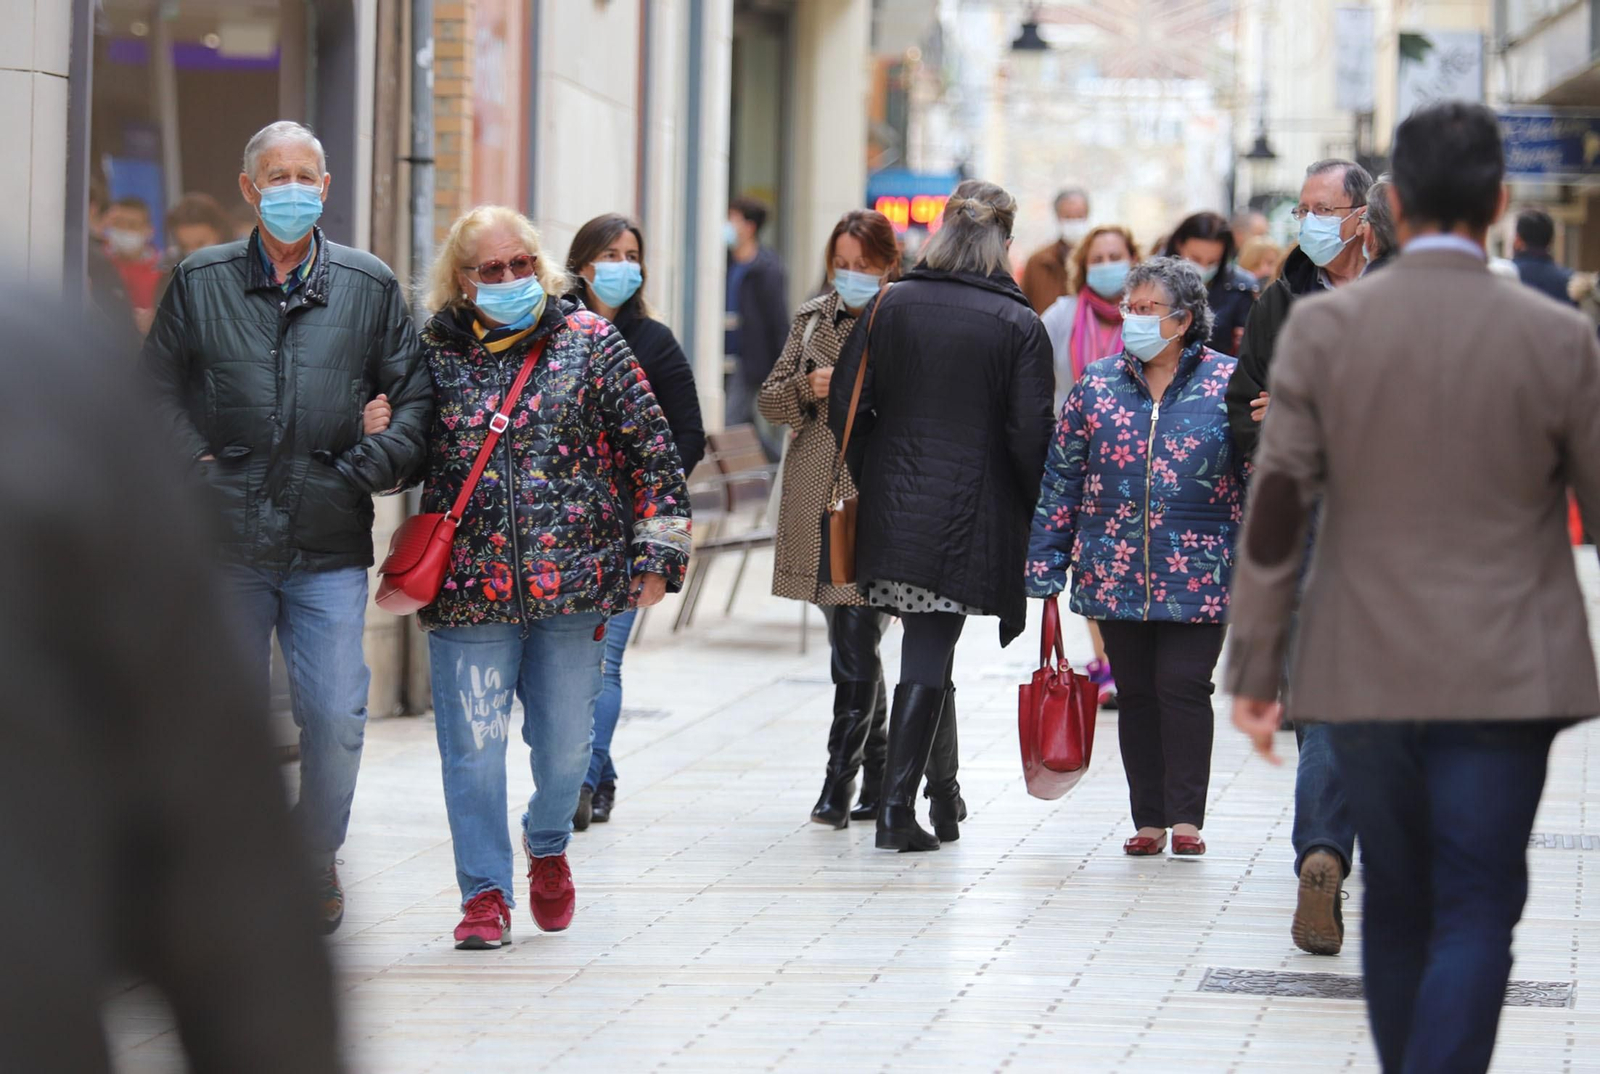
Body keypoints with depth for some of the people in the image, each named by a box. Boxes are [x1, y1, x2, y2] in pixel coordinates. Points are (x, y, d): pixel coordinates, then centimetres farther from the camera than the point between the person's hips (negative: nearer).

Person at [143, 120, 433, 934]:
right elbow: (158, 385, 10)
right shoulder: (201, 281, 7)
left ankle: (318, 858, 15)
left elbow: (415, 393, 11)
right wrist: (193, 463, -2)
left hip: (329, 541, 0)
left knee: (335, 717, -5)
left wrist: (373, 467, -2)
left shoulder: (369, 286, 7)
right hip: (227, 539, 0)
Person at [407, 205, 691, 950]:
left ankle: (547, 845, 38)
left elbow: (652, 448, 4)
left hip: (574, 581, 0)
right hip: (468, 587, 0)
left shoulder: (590, 342, 3)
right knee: (474, 744, -3)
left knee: (566, 743, 8)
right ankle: (485, 894, 8)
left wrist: (656, 550, -1)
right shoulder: (435, 354, 5)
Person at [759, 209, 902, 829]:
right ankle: (878, 780, 21)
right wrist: (808, 388, -6)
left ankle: (841, 779, -3)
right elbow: (771, 401, 14)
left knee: (856, 646, -10)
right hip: (818, 502, 5)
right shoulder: (812, 319, 13)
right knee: (852, 644, 11)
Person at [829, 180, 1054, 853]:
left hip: (891, 511, 3)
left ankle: (943, 792, 25)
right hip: (969, 516, -3)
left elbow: (845, 405, 1)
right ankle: (896, 809, -5)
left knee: (925, 643, 17)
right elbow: (1030, 436, -10)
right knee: (929, 657, -1)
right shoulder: (1018, 325, -7)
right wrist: (1038, 518, 2)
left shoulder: (890, 306, 1)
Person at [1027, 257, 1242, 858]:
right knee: (1136, 694, 7)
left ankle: (1186, 817, -1)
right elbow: (1061, 478, 9)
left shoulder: (1227, 382, 0)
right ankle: (1149, 820, 14)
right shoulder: (1098, 385, 7)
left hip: (1198, 576, -3)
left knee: (1183, 685, -8)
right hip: (1116, 575, 3)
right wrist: (1047, 568, 5)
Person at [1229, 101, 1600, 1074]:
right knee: (1475, 911, 0)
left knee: (1397, 905, 17)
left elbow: (1275, 511, -5)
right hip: (1501, 678, -2)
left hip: (1365, 671, 2)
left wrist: (1255, 671, 2)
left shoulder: (1325, 328, -5)